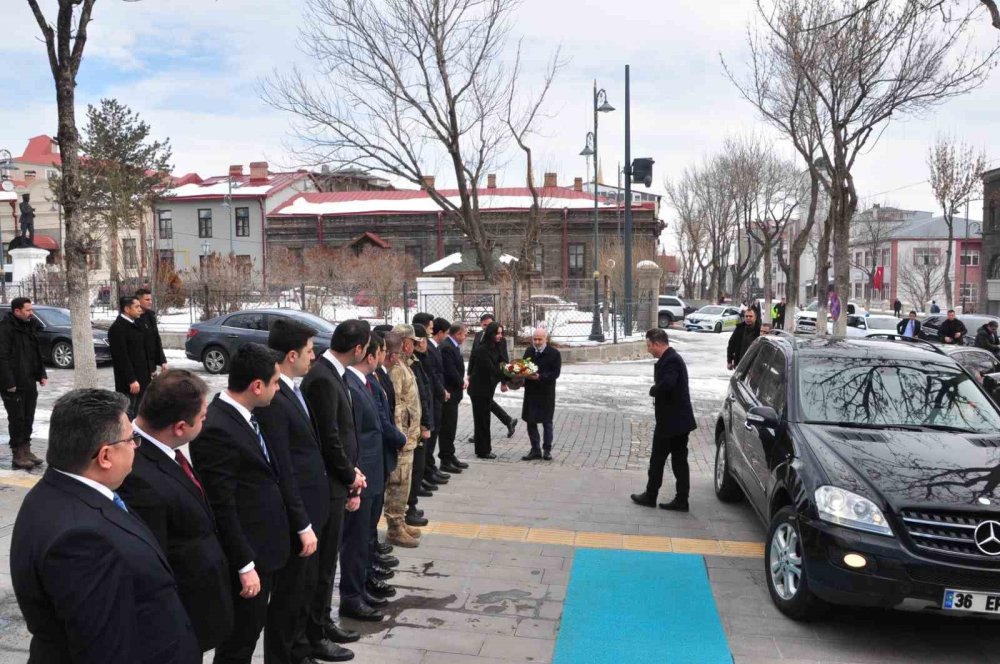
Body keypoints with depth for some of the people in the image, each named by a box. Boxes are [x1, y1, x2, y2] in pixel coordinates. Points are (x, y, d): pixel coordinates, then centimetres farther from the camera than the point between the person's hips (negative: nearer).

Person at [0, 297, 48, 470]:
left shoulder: (29, 326, 13)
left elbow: (37, 353, 19)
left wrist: (41, 374, 11)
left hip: (29, 383, 8)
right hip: (15, 386, -8)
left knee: (28, 419, 13)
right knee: (17, 420, -3)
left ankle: (26, 451, 21)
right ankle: (18, 456, 4)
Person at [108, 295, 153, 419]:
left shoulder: (136, 324, 14)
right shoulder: (117, 328, -14)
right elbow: (122, 357, -18)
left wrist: (149, 371, 14)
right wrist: (131, 380, -20)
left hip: (142, 377, 9)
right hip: (129, 381, -9)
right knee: (128, 414, -3)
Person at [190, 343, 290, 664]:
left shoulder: (243, 415, 4)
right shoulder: (217, 430, -25)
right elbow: (222, 507, -23)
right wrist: (245, 566, -18)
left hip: (263, 546, 9)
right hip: (247, 554, -9)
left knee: (250, 631, 22)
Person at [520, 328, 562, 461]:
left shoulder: (554, 354, -8)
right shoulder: (529, 351, 8)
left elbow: (555, 373, -14)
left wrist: (539, 377, -25)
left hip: (546, 394, -4)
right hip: (530, 392, 5)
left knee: (547, 422, 6)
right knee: (530, 421, 7)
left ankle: (547, 449, 17)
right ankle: (535, 449, 18)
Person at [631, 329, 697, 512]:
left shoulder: (670, 361, -19)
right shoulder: (672, 358, 13)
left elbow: (666, 385, -33)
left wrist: (652, 391, -15)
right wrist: (655, 390, -2)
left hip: (671, 421, -9)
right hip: (678, 420, 10)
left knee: (657, 459, 4)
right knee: (679, 460, 11)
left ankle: (650, 496, 17)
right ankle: (681, 500, 15)